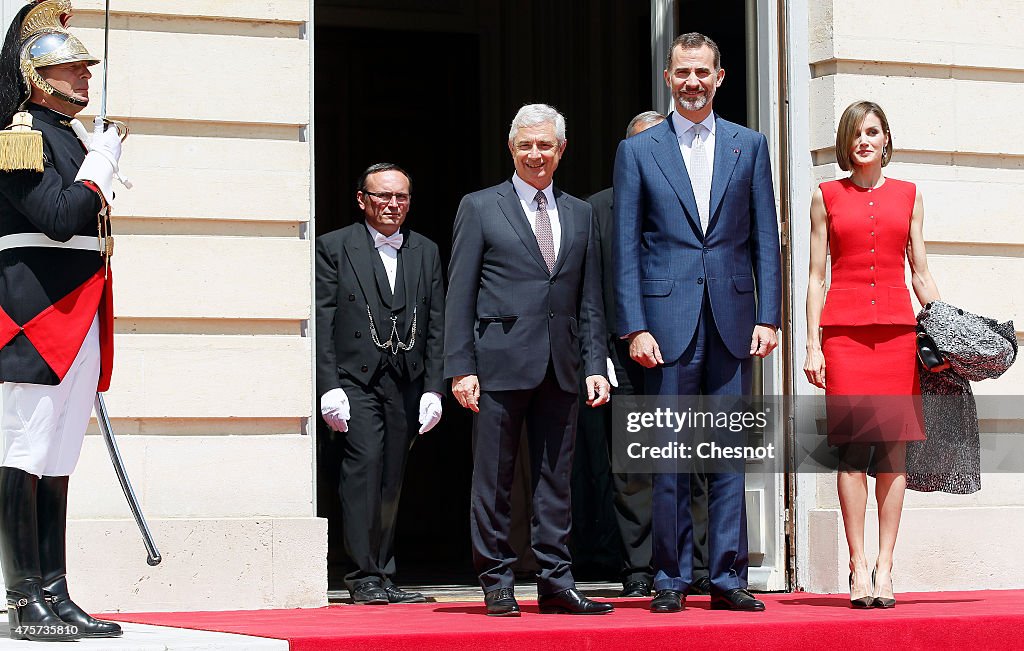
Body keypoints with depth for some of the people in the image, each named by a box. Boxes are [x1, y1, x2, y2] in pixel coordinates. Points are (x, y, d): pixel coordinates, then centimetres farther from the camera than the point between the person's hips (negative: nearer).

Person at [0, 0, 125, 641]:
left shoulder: (66, 138, 20)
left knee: (57, 462, 9)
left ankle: (55, 598, 11)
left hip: (75, 324, 10)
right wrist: (103, 167, -10)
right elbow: (59, 217, -22)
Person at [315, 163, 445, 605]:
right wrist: (329, 387, -10)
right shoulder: (334, 247, 3)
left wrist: (434, 389, 4)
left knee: (392, 476, 5)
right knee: (365, 462, -17)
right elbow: (322, 321, -2)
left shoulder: (426, 252, 14)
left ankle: (381, 574, 11)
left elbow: (437, 325, 12)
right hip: (356, 377, -4)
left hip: (407, 382, 4)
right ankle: (365, 576, -13)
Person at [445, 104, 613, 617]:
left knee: (556, 479, 6)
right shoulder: (479, 209, 4)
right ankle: (497, 584, 7)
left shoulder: (579, 214, 15)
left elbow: (590, 301, 14)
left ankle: (555, 584, 10)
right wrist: (460, 367, -8)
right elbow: (459, 295, 0)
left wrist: (596, 365, 5)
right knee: (493, 481, 0)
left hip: (560, 369, 4)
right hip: (500, 363, -4)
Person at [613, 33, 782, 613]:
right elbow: (626, 247, 3)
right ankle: (672, 579, 7)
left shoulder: (749, 146, 11)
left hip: (733, 320, 1)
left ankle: (728, 577, 8)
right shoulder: (638, 151, 6)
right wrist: (635, 327, -6)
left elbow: (766, 238, 8)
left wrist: (768, 316, -1)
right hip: (668, 320, -1)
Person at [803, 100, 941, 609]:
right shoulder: (827, 197, 10)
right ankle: (859, 568, -4)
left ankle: (884, 567, 1)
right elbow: (816, 277, 8)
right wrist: (812, 343, 0)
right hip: (843, 328, -2)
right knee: (853, 446, -7)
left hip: (897, 326, 2)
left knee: (894, 448, -2)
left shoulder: (908, 196, 14)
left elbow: (921, 274, 14)